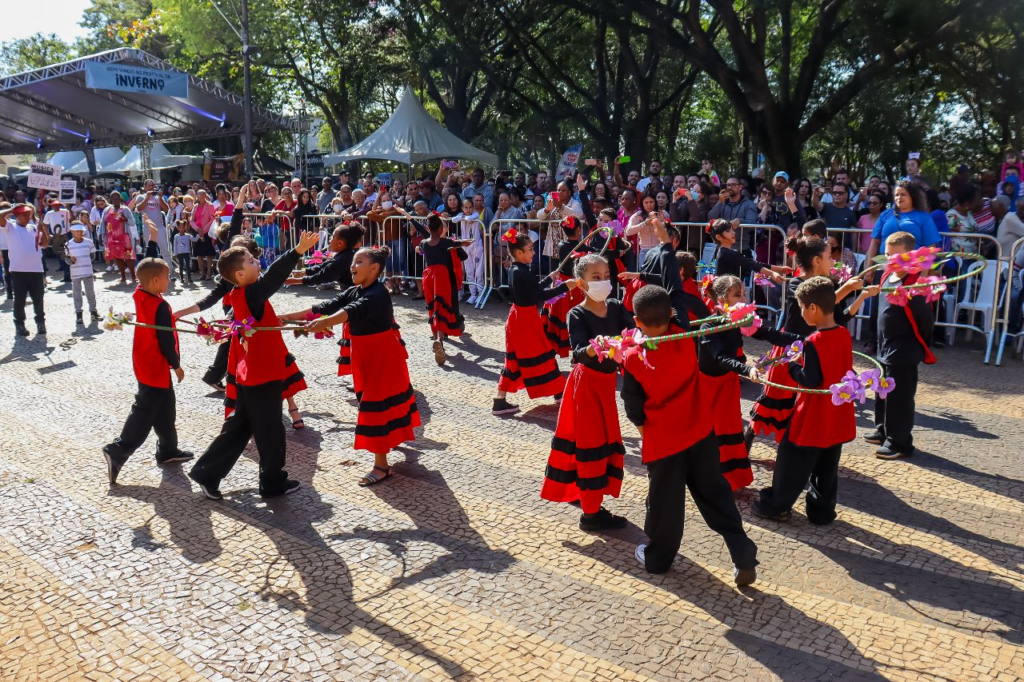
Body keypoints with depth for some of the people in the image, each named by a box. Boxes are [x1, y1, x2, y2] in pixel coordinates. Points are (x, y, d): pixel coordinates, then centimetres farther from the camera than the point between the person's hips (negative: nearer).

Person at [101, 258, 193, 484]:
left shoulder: (139, 297, -1)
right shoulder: (161, 306, -23)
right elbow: (166, 340, -19)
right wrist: (176, 365, -10)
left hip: (144, 363, 9)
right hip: (156, 367, -9)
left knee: (164, 408, 19)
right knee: (144, 412, -3)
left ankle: (168, 449, 29)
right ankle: (117, 451, -4)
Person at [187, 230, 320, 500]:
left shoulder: (238, 296, 5)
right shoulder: (251, 294, -22)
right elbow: (274, 275, -37)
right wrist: (299, 250, -49)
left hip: (248, 375, 9)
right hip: (264, 375, -9)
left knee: (239, 426, 19)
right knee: (270, 431, 6)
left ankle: (207, 474, 22)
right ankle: (273, 482, 21)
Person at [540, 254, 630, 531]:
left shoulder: (615, 308, 0)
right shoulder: (577, 315, -17)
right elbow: (577, 353, -30)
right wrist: (592, 348, -52)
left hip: (606, 382, 7)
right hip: (587, 383, -7)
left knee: (606, 440, 17)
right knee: (592, 444, -2)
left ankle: (579, 491, 37)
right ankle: (591, 512, 9)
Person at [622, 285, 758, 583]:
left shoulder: (633, 359, -17)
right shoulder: (686, 340, -13)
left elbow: (633, 408, -7)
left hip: (661, 441, -2)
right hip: (700, 434, 3)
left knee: (664, 502, 13)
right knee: (715, 495, 13)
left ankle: (657, 557, 33)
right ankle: (744, 558, 12)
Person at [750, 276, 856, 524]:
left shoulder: (814, 342, -23)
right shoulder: (844, 334, 0)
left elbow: (810, 380, -23)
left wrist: (791, 366, -9)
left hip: (813, 418, -7)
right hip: (837, 416, 7)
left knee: (793, 463, 7)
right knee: (827, 468, 15)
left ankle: (776, 505, 19)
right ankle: (822, 510, 23)